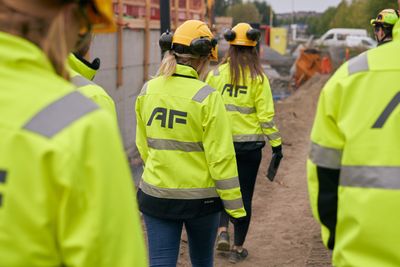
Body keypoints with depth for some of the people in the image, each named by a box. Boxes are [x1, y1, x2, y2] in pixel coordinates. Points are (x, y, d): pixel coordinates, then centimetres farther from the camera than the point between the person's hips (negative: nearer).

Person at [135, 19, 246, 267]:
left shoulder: (148, 91, -2)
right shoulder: (206, 96, -16)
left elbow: (143, 146, 9)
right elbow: (221, 157, -15)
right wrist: (235, 206, -5)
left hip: (156, 194, 3)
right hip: (201, 197, -3)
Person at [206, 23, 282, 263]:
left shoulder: (216, 74, -3)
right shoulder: (258, 77, -6)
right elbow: (266, 114, -8)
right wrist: (276, 143, 0)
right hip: (250, 143, -1)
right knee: (245, 195, 10)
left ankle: (222, 231, 2)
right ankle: (238, 248, 16)